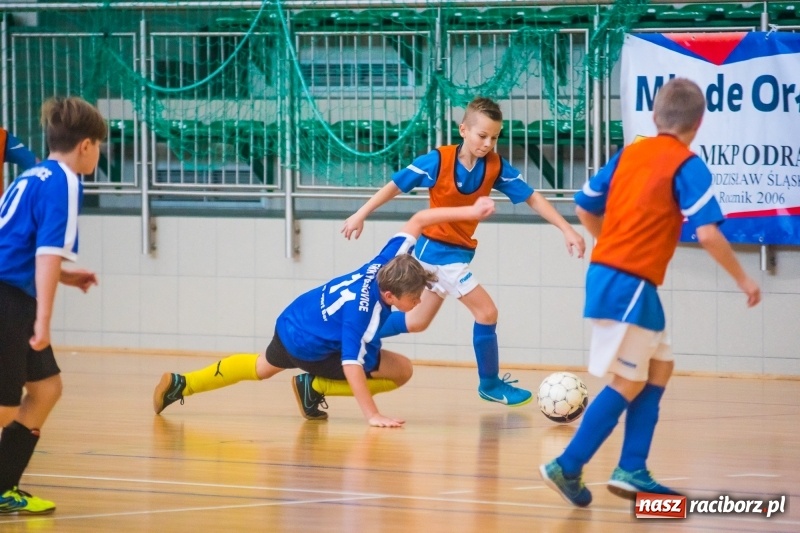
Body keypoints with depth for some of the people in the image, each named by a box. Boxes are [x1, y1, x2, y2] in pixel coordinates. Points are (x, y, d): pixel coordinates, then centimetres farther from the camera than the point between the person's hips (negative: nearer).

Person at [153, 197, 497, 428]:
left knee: (261, 368, 35)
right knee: (401, 370, -9)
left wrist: (470, 212, -13)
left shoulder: (385, 264, -19)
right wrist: (372, 415, -35)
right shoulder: (361, 311, -36)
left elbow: (418, 220, -11)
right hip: (309, 349, -8)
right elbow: (351, 365, -35)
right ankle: (314, 388, 2)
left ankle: (181, 384, 36)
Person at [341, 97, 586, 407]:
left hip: (460, 251, 6)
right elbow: (396, 185, -9)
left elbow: (531, 198, -7)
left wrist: (566, 230, -16)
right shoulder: (439, 161, -19)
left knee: (417, 323, 18)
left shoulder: (496, 167, -8)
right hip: (438, 250, -6)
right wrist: (361, 215, -6)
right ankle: (490, 384, 5)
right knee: (486, 312, -11)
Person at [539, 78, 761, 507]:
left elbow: (586, 208, 18)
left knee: (659, 367, 15)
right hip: (630, 284, -8)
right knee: (627, 383, -3)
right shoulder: (687, 166, -8)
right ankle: (567, 467, -6)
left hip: (607, 273, 8)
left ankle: (631, 471, 11)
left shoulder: (629, 154, 11)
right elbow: (708, 233, -17)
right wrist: (743, 280, -5)